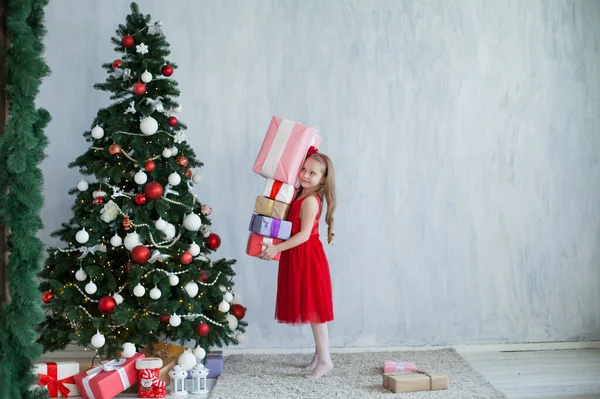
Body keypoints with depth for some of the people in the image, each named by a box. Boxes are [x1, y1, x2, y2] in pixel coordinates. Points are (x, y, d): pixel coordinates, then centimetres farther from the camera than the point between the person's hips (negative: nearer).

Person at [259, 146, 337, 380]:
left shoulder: (310, 201, -18)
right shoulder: (299, 196, 9)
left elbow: (304, 234, -23)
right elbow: (289, 226, 20)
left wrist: (277, 248, -24)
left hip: (308, 258, -9)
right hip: (299, 258, 9)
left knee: (314, 309, -4)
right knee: (310, 308, 15)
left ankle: (324, 360, 3)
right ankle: (320, 354, 25)